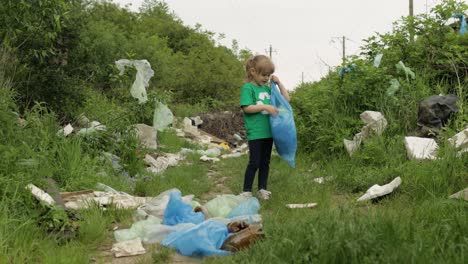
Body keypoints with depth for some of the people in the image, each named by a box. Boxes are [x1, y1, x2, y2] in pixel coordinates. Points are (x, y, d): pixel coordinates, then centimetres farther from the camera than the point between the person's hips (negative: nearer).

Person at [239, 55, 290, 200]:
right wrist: (265, 107, -22)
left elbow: (286, 99, 15)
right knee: (254, 162, -3)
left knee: (265, 162, 12)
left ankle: (262, 189, 22)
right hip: (255, 132, -6)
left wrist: (279, 83, 6)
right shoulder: (248, 88, -5)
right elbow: (247, 108, -15)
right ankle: (246, 191, 8)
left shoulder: (268, 89, 12)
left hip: (268, 131, 6)